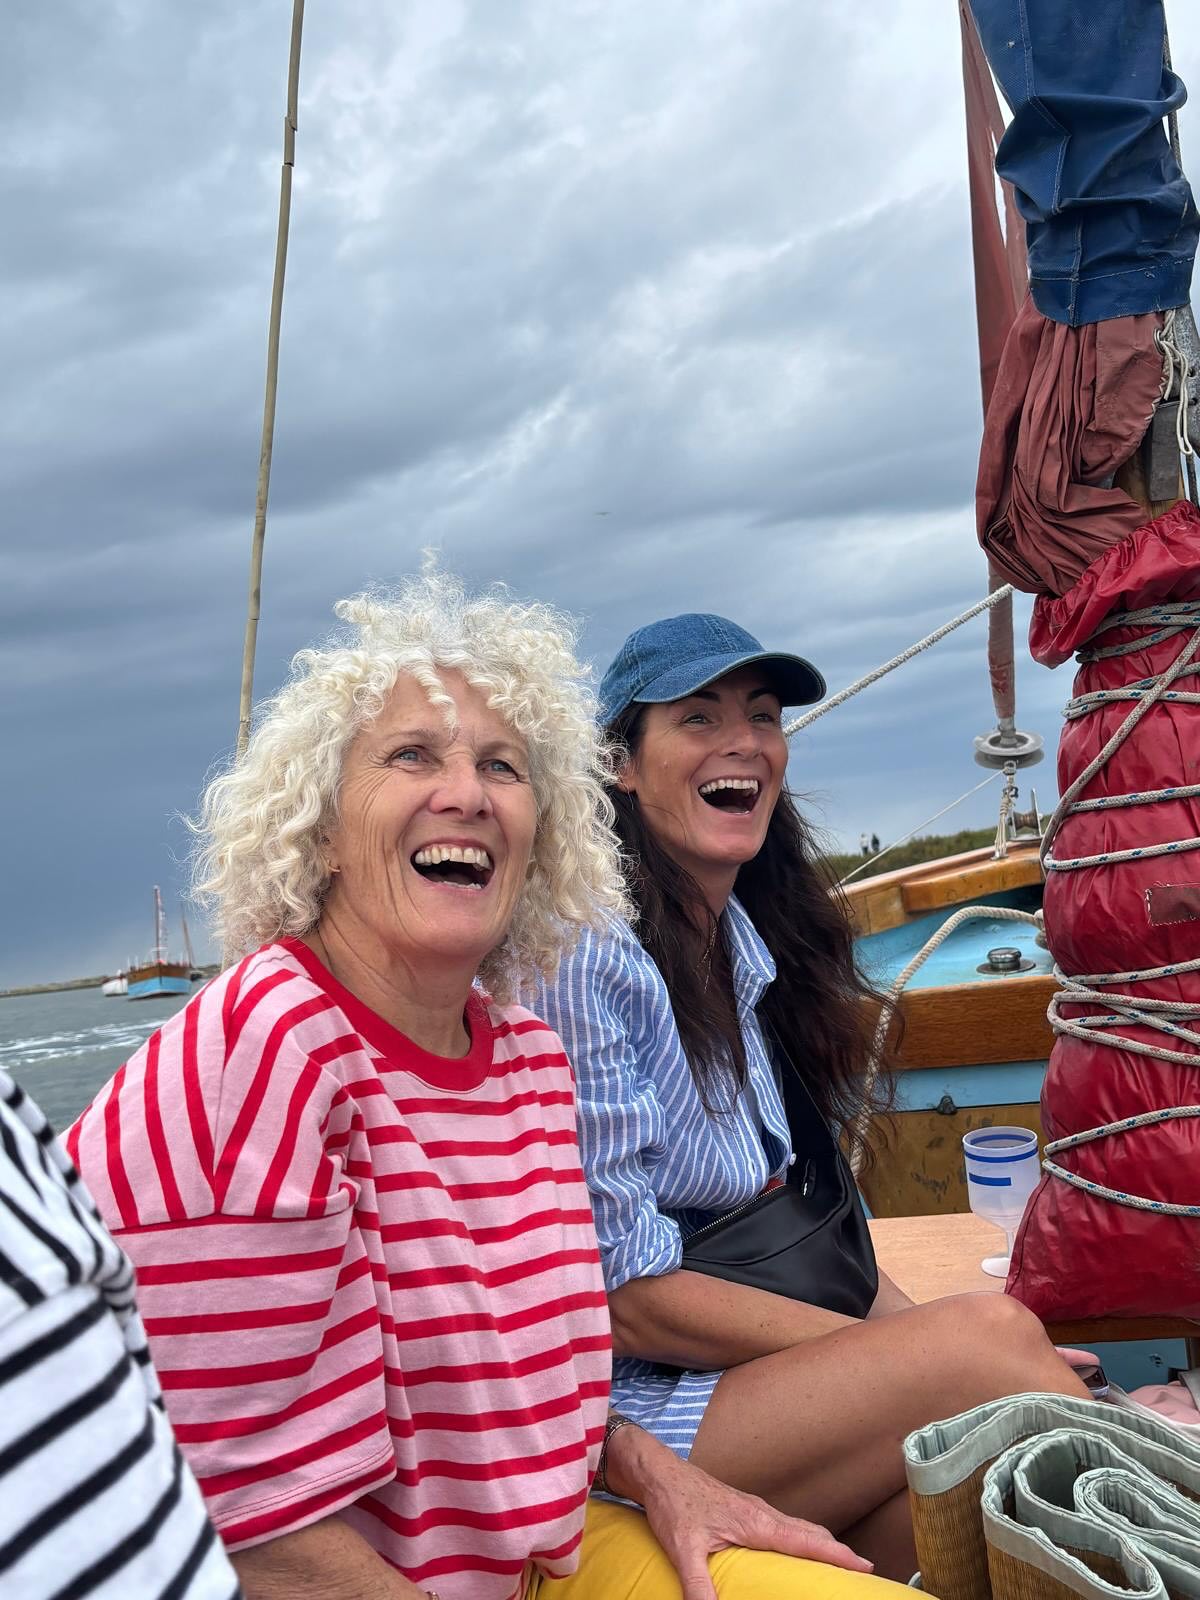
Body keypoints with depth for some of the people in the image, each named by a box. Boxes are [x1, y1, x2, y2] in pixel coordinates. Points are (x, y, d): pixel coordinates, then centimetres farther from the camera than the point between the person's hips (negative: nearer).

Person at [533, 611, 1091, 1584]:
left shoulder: (745, 940, 7)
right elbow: (628, 1298, -18)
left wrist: (915, 1329, -7)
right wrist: (923, 1352, -16)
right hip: (620, 1411, -6)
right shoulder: (589, 962, -18)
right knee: (990, 1338, -21)